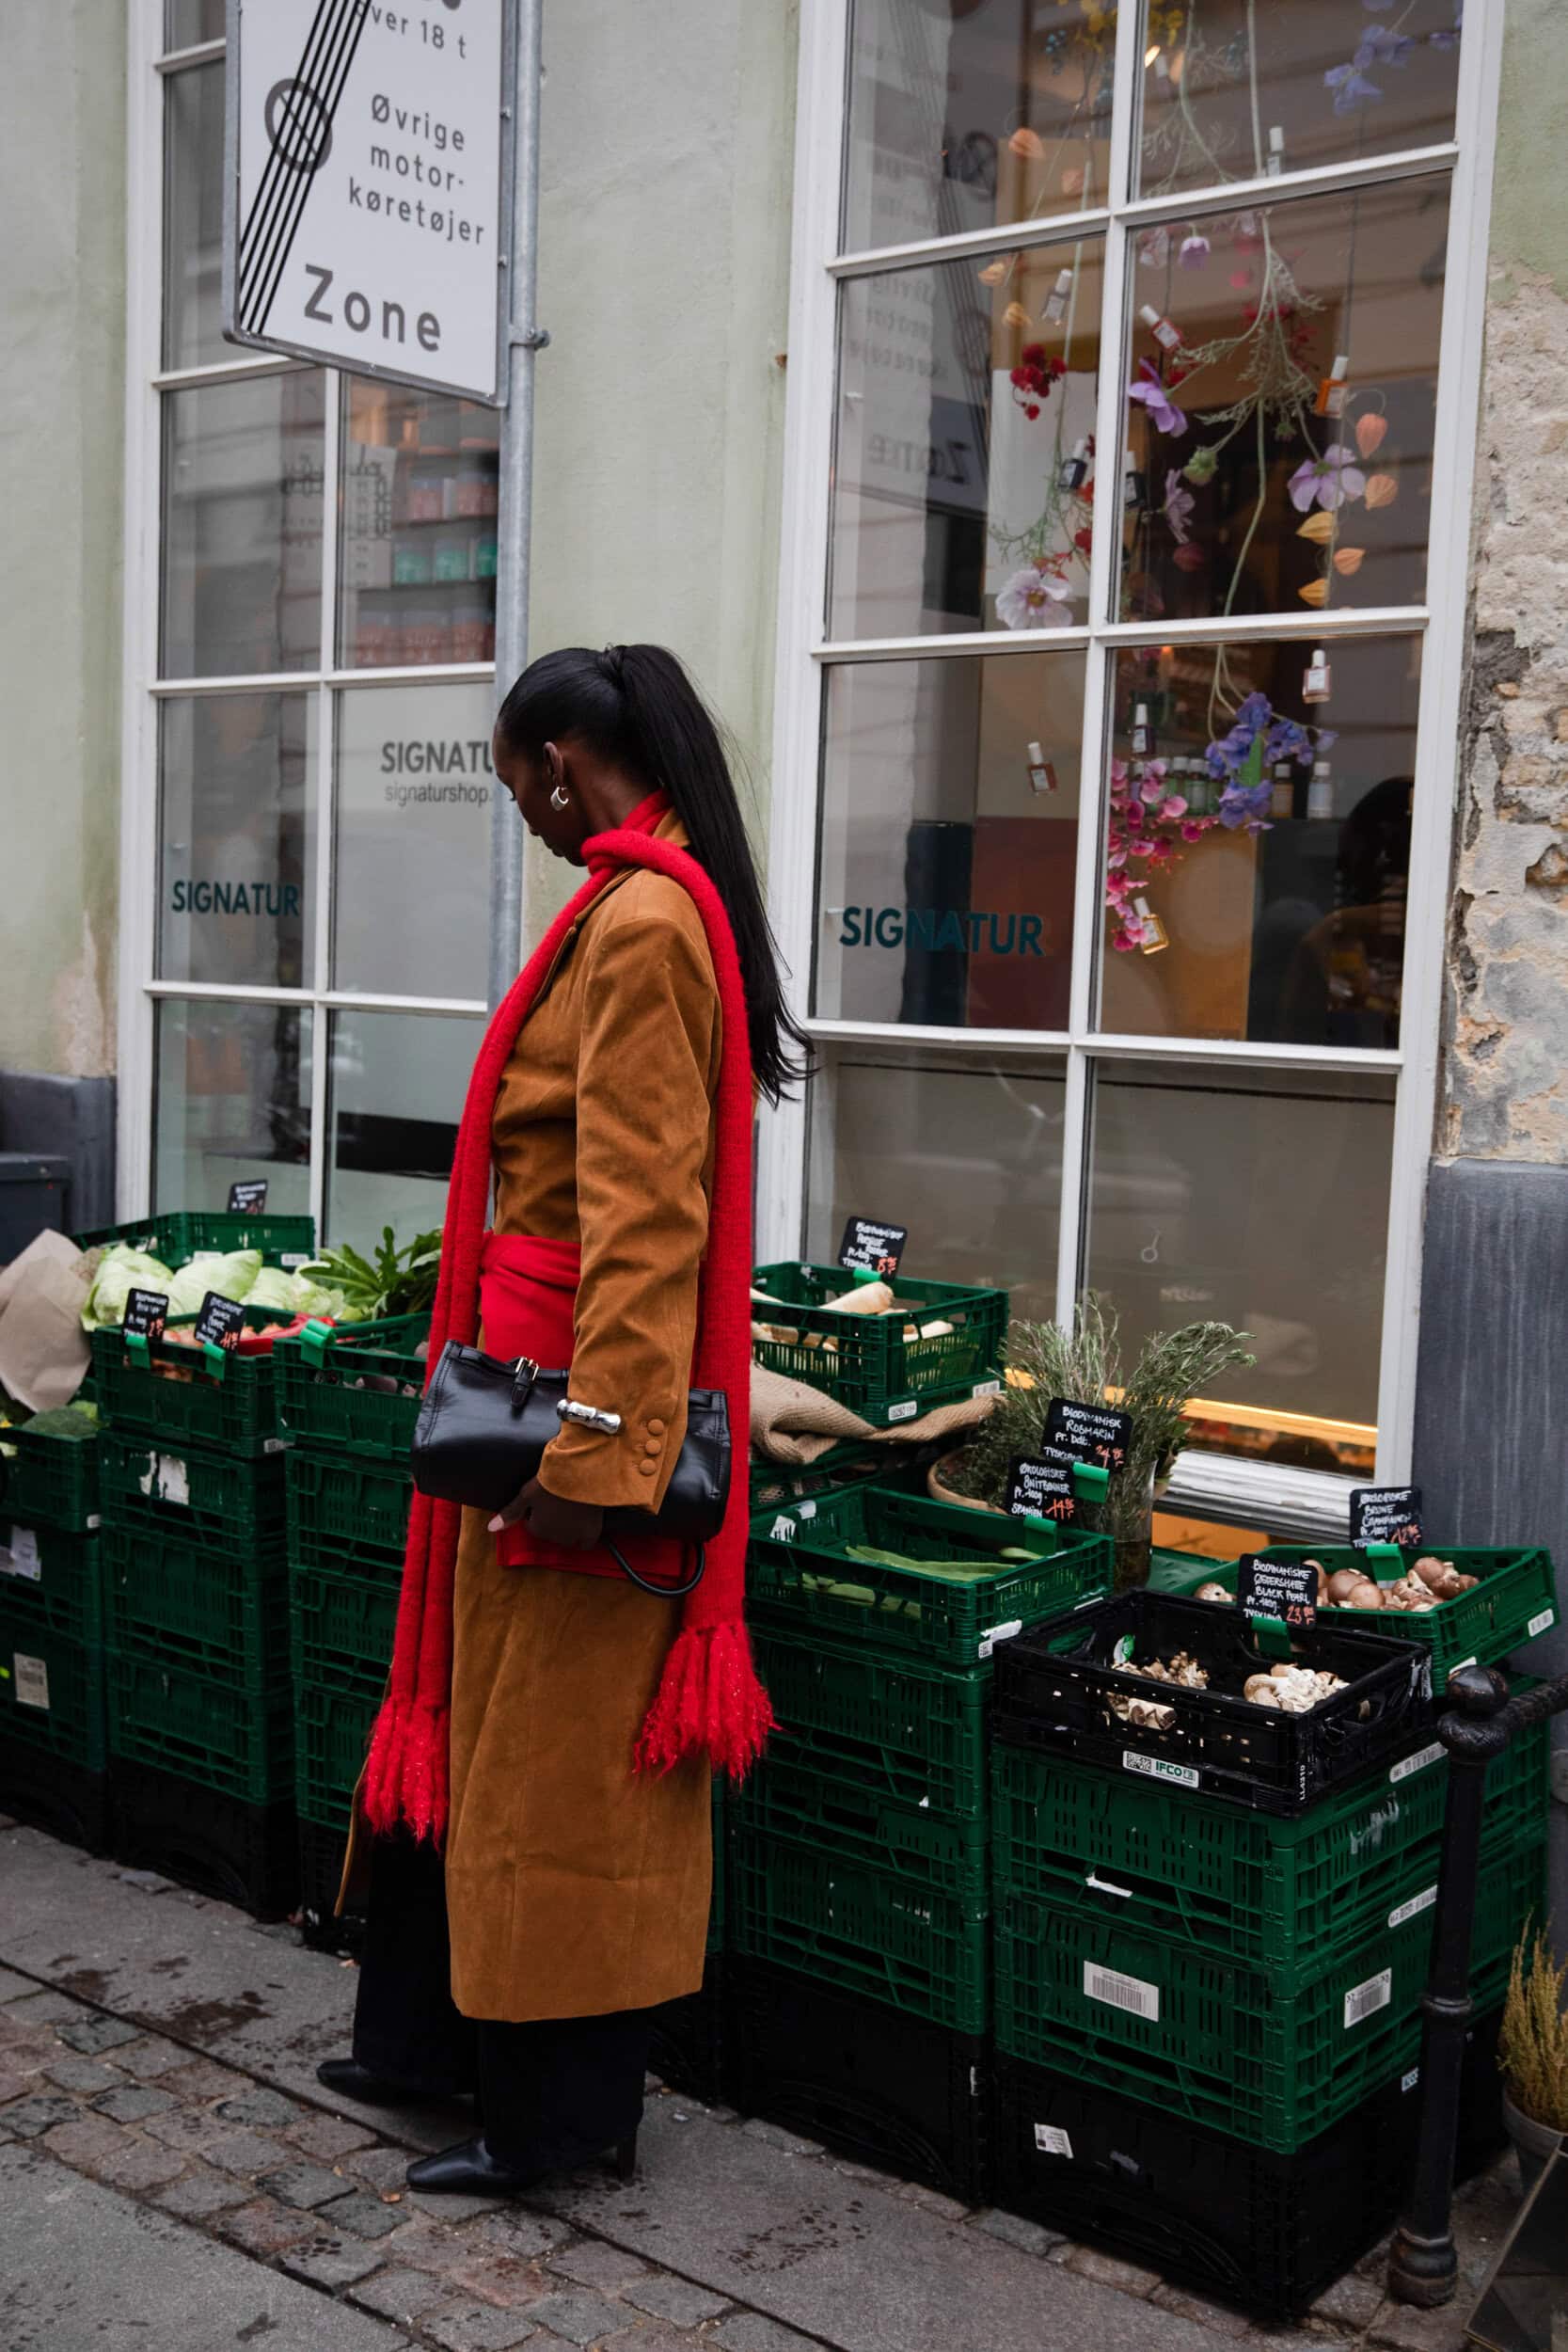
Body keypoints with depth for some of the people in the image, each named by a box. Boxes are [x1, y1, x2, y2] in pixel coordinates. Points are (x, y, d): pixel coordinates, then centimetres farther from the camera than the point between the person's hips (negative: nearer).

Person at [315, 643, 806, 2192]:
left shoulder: (641, 923, -18)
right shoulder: (651, 901, 12)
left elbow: (641, 1211, -24)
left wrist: (590, 1442, -24)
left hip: (582, 1391, -10)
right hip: (532, 1376, 10)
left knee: (557, 1755, 3)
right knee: (471, 1715, 19)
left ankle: (557, 2112, 19)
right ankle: (435, 2039, 35)